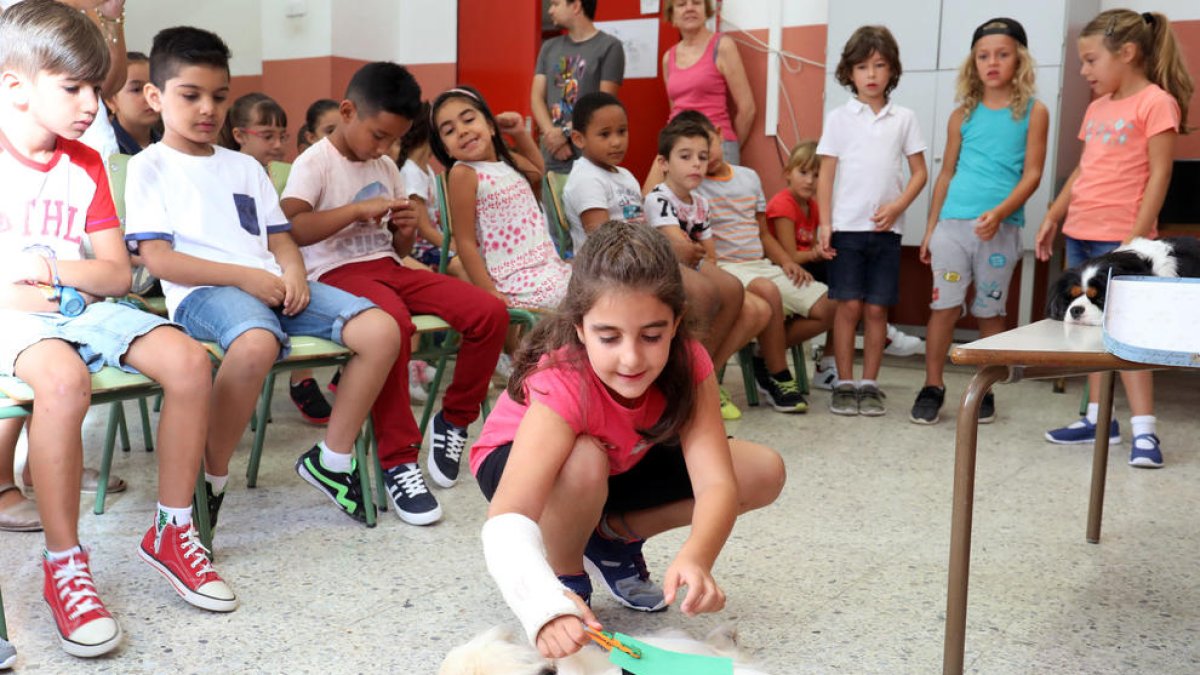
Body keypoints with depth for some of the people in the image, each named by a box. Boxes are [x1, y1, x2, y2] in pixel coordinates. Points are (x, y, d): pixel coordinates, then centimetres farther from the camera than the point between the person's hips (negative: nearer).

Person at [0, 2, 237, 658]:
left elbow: (117, 275, 7)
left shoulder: (85, 165, 12)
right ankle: (64, 566, -23)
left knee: (187, 360, -19)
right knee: (63, 378, -38)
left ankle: (171, 531, -5)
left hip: (80, 308, 6)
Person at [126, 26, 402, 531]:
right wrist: (244, 276, -14)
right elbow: (157, 258, -4)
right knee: (256, 343, -41)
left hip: (272, 287, 6)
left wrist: (292, 274, -4)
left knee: (381, 330, -15)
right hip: (202, 293, -6)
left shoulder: (245, 166, 25)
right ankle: (210, 481, -22)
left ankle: (331, 459, -3)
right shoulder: (149, 167, 8)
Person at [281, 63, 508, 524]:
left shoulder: (386, 168, 19)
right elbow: (289, 230, -20)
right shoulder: (314, 164, -2)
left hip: (388, 267, 7)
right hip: (337, 273, -7)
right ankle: (398, 460, -28)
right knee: (394, 323, -41)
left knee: (491, 312, -13)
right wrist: (359, 210, -19)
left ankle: (454, 420, 7)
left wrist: (409, 231, 0)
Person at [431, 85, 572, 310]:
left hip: (550, 265, 8)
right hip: (519, 283, -8)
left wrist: (521, 133, 23)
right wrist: (489, 292, -19)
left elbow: (538, 174, 36)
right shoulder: (463, 173, -10)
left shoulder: (509, 162, 11)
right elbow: (465, 242, -12)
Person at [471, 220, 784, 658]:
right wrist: (547, 605, -70)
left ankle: (614, 538, 4)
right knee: (584, 464, -40)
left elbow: (717, 482, -36)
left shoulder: (687, 363, -27)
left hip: (625, 463, 5)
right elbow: (506, 519, -51)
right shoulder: (563, 382, -40)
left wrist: (695, 557, -57)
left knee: (764, 473, -12)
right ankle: (567, 576, -8)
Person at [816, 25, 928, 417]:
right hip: (846, 227, -1)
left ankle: (869, 385, 12)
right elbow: (826, 174, 2)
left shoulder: (904, 119, 7)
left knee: (877, 308, 4)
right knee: (849, 306, -1)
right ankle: (844, 385, 7)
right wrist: (825, 223, -5)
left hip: (886, 228, 1)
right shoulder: (839, 118, 4)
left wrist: (897, 206, -8)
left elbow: (919, 172, 8)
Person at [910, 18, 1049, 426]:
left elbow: (1032, 174, -3)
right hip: (952, 222, 2)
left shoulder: (1033, 112, 4)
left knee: (990, 311, 6)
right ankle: (932, 388, 8)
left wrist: (1000, 212, -19)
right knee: (944, 305, 0)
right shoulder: (963, 114, 11)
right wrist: (930, 229, 12)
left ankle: (984, 390, 16)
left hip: (1001, 227, -2)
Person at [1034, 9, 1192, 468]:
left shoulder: (1155, 103, -8)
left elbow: (1159, 174, -12)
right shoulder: (1097, 107, 14)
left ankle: (1144, 431, -6)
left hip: (1120, 239, -8)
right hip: (1080, 234, 8)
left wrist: (1138, 236, -17)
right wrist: (1053, 217, 18)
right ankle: (1098, 418, 19)